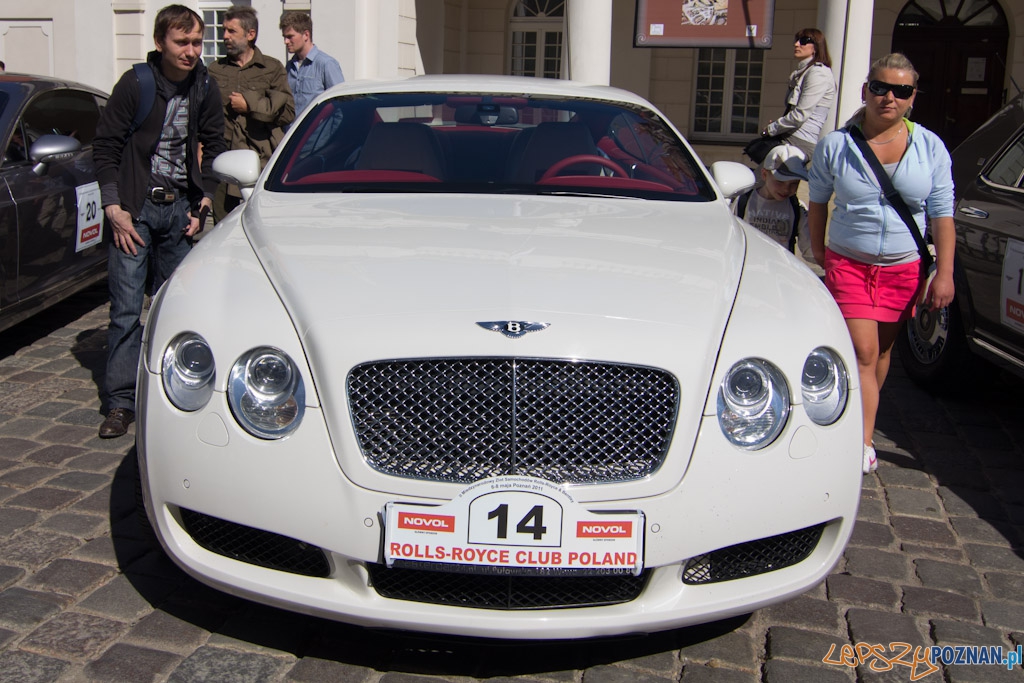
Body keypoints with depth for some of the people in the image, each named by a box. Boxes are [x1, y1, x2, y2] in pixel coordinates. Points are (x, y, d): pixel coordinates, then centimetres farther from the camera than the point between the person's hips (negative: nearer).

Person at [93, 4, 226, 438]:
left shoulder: (205, 89, 2)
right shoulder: (135, 85, -9)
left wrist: (203, 200, 5)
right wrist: (113, 207, -11)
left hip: (179, 208, 4)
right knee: (126, 306, -5)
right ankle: (122, 402, 0)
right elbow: (105, 147, -5)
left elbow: (213, 147, 14)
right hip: (135, 209, -3)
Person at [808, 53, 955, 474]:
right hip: (848, 263, -2)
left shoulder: (930, 148, 0)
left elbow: (941, 214, 1)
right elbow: (818, 201, 10)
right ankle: (864, 445, -12)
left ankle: (858, 420, 33)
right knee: (862, 352, -11)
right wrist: (818, 249, 13)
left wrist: (944, 273, -4)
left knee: (882, 350, 13)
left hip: (905, 268, 2)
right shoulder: (836, 145, -3)